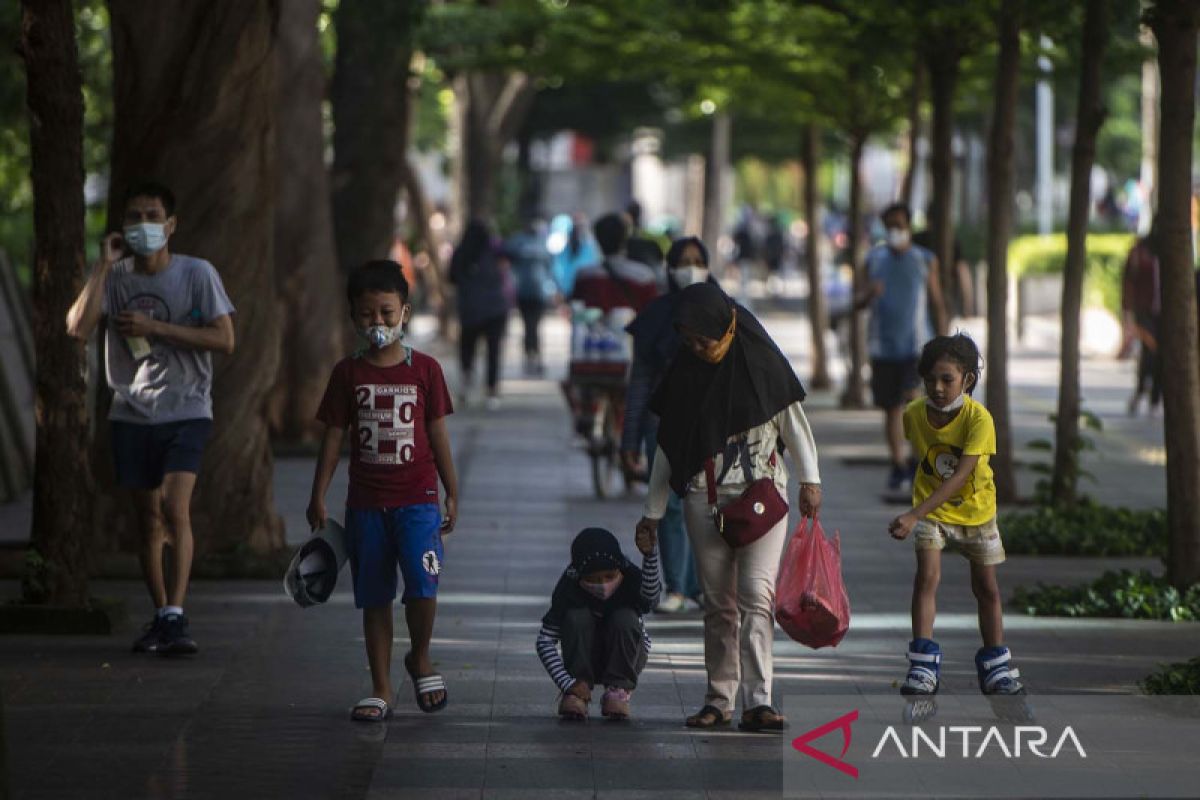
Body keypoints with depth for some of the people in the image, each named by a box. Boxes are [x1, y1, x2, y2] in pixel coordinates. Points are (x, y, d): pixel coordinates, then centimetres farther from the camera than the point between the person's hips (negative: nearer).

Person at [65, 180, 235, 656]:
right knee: (148, 519, 9)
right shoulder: (115, 277, 2)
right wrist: (104, 265, -15)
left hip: (185, 409, -4)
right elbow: (78, 328, -13)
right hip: (132, 414, 4)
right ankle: (161, 618, 19)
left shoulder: (196, 274, -5)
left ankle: (175, 618, -23)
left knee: (175, 508, -20)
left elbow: (224, 339, -12)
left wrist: (153, 327, -16)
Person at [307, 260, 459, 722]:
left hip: (417, 498, -2)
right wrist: (318, 497, 1)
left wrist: (452, 494, 7)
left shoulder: (424, 370, 2)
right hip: (366, 503, 2)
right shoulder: (348, 374, 4)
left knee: (422, 585, -16)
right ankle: (381, 691, 13)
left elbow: (437, 434, 6)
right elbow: (334, 436, 6)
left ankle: (420, 659, 11)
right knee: (374, 599, 5)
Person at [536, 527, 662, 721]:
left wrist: (650, 555, -67)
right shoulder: (569, 590, -23)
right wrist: (568, 684, -36)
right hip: (585, 660, 0)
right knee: (576, 617, -28)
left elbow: (651, 594, -48)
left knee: (625, 618, -29)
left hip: (627, 657, 0)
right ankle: (576, 696, -21)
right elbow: (545, 641, -25)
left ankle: (618, 690, -16)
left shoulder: (630, 581, -23)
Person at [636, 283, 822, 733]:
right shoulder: (684, 371, 5)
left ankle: (758, 701, -19)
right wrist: (654, 510, 11)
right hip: (705, 500, 3)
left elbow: (793, 423, 4)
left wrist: (810, 480, -3)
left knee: (757, 594, -14)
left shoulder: (760, 361, -3)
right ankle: (719, 699, 12)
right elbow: (668, 445, 11)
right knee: (718, 603, 5)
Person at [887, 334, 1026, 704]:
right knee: (927, 574, -16)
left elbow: (961, 475, -36)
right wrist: (919, 514, 9)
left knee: (987, 587, 8)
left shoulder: (979, 418, -28)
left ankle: (996, 668, 22)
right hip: (930, 508, 1)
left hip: (975, 507, -1)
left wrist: (915, 515, -44)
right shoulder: (914, 414, -17)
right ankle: (923, 666, -15)